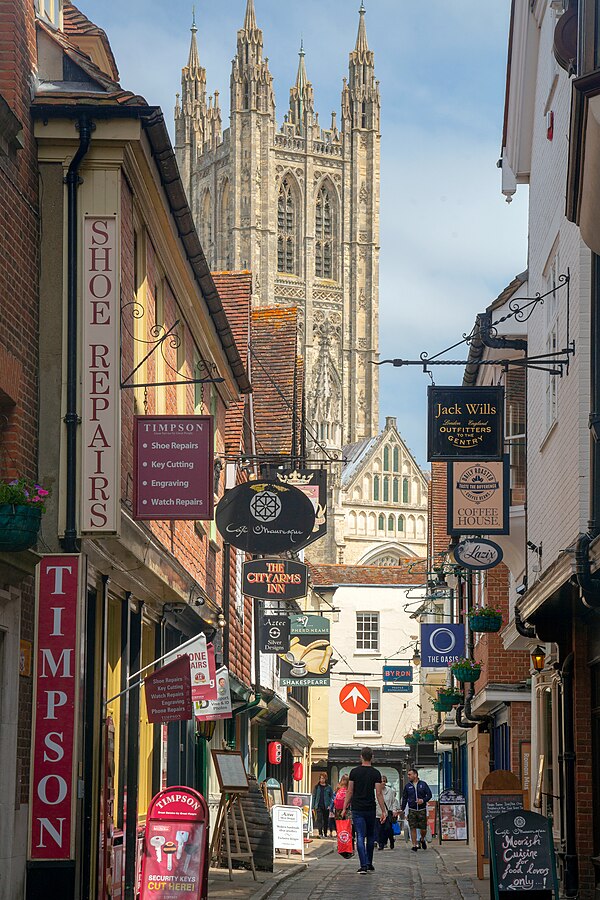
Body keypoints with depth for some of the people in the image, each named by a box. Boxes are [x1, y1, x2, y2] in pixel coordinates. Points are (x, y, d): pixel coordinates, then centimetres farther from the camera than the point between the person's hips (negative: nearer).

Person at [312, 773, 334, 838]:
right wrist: (313, 807, 1)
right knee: (319, 819, -14)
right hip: (319, 806, -1)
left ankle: (325, 833, 18)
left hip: (326, 807, 1)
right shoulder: (316, 787, 6)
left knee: (326, 820, 8)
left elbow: (331, 797, 6)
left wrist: (330, 805, -7)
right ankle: (320, 833, -19)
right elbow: (313, 797, 7)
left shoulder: (328, 787, 5)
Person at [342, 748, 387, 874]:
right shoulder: (376, 773, -3)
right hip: (371, 810, 0)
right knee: (370, 837, 17)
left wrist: (344, 808, 8)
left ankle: (364, 865, -14)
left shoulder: (354, 772, -1)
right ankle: (369, 864, 24)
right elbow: (379, 793, -5)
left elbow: (349, 792, 1)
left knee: (360, 837, -4)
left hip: (357, 809, 0)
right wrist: (383, 811, -2)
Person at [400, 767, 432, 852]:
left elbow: (429, 795, 3)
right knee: (413, 828, -6)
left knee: (423, 829, 1)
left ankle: (422, 840, 30)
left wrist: (423, 800, -15)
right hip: (412, 810, 1)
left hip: (422, 810, -1)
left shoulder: (423, 784, 3)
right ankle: (415, 845, -1)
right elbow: (404, 798, 11)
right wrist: (402, 809, 4)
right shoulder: (407, 786, 7)